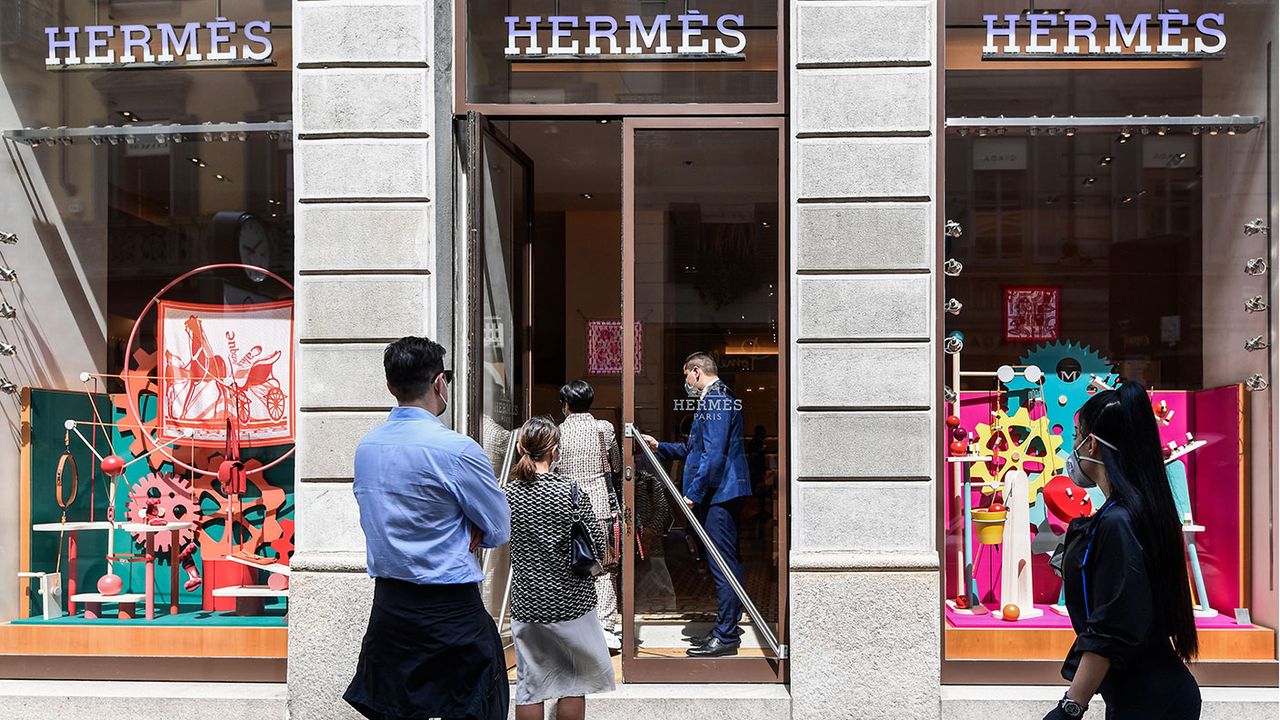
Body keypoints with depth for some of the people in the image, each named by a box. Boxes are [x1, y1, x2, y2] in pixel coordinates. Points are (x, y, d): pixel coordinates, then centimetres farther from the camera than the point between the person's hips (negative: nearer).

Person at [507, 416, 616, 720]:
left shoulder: (508, 494, -5)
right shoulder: (571, 493, -14)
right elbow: (597, 547, -9)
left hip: (526, 604, 3)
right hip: (570, 603, -2)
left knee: (529, 684, 11)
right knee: (573, 682, 13)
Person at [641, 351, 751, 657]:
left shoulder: (714, 400, -13)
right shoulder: (716, 399, 21)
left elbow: (713, 453, -22)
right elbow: (694, 448, 28)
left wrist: (694, 492, -20)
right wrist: (660, 447, 25)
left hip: (718, 494, -11)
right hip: (722, 493, 11)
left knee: (723, 565, -8)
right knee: (725, 565, 14)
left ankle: (725, 636, -6)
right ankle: (727, 629, 20)